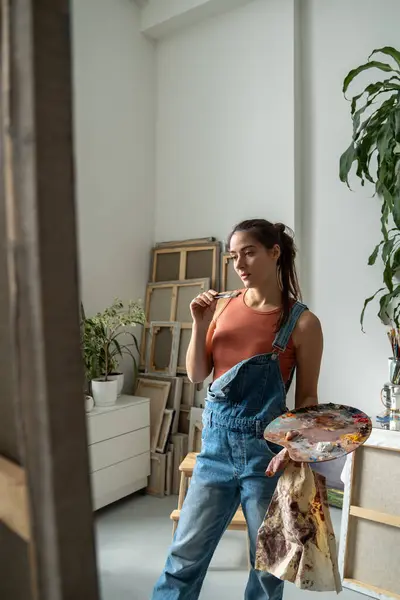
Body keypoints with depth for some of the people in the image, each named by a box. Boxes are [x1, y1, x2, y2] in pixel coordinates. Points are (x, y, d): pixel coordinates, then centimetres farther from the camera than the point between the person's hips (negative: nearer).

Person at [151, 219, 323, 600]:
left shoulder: (302, 322, -8)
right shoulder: (224, 307, 2)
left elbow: (307, 399, -2)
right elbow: (196, 375, 5)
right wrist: (200, 325, -9)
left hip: (266, 449, -3)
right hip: (216, 441, 3)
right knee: (185, 554, 15)